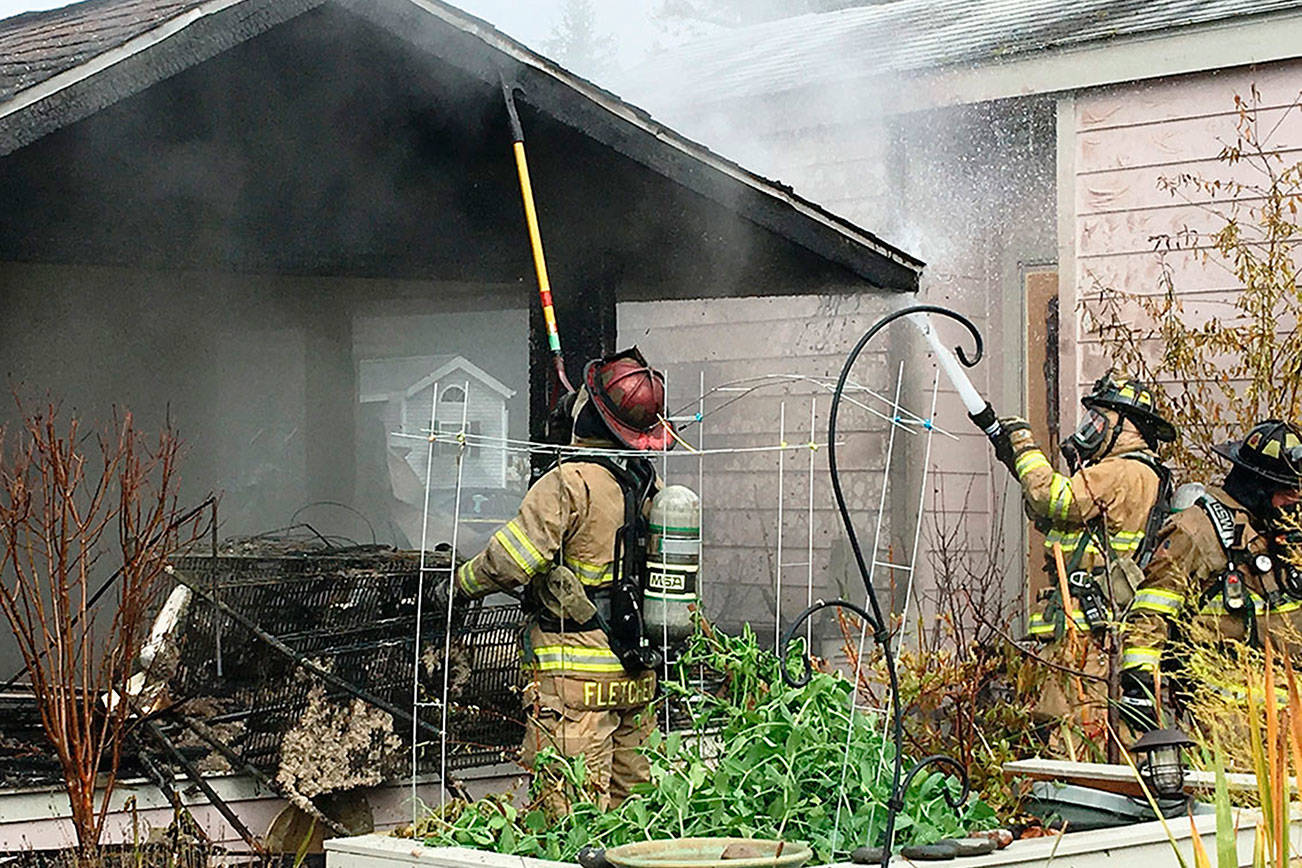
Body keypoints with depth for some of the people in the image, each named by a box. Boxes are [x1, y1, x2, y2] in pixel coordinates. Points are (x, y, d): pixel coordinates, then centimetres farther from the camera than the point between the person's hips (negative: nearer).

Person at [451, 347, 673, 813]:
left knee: (575, 815, -7)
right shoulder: (647, 484, 10)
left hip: (576, 671, -8)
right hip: (637, 672, 8)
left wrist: (459, 583, 0)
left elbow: (512, 561, -16)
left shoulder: (572, 482, -14)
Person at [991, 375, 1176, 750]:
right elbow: (1049, 519, 28)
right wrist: (1018, 461, 20)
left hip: (1090, 629, -10)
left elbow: (1054, 500, -18)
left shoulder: (1126, 473, -9)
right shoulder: (1112, 474, 26)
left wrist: (1025, 444, -5)